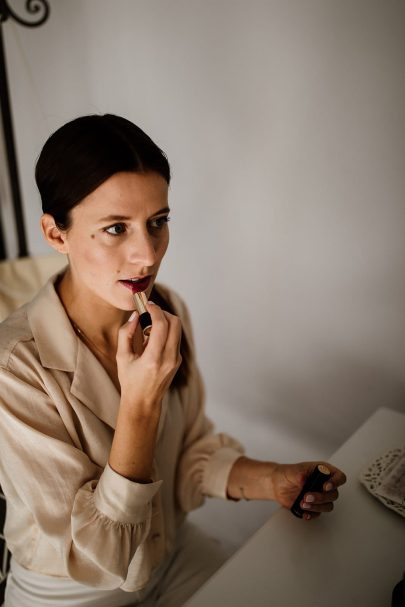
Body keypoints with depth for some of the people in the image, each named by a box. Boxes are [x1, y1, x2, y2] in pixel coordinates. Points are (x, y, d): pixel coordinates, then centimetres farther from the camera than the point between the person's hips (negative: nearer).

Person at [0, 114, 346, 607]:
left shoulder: (169, 313, -12)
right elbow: (95, 555, -23)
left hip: (175, 553, 3)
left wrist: (271, 480, -18)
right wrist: (140, 402, -36)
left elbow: (191, 450, -1)